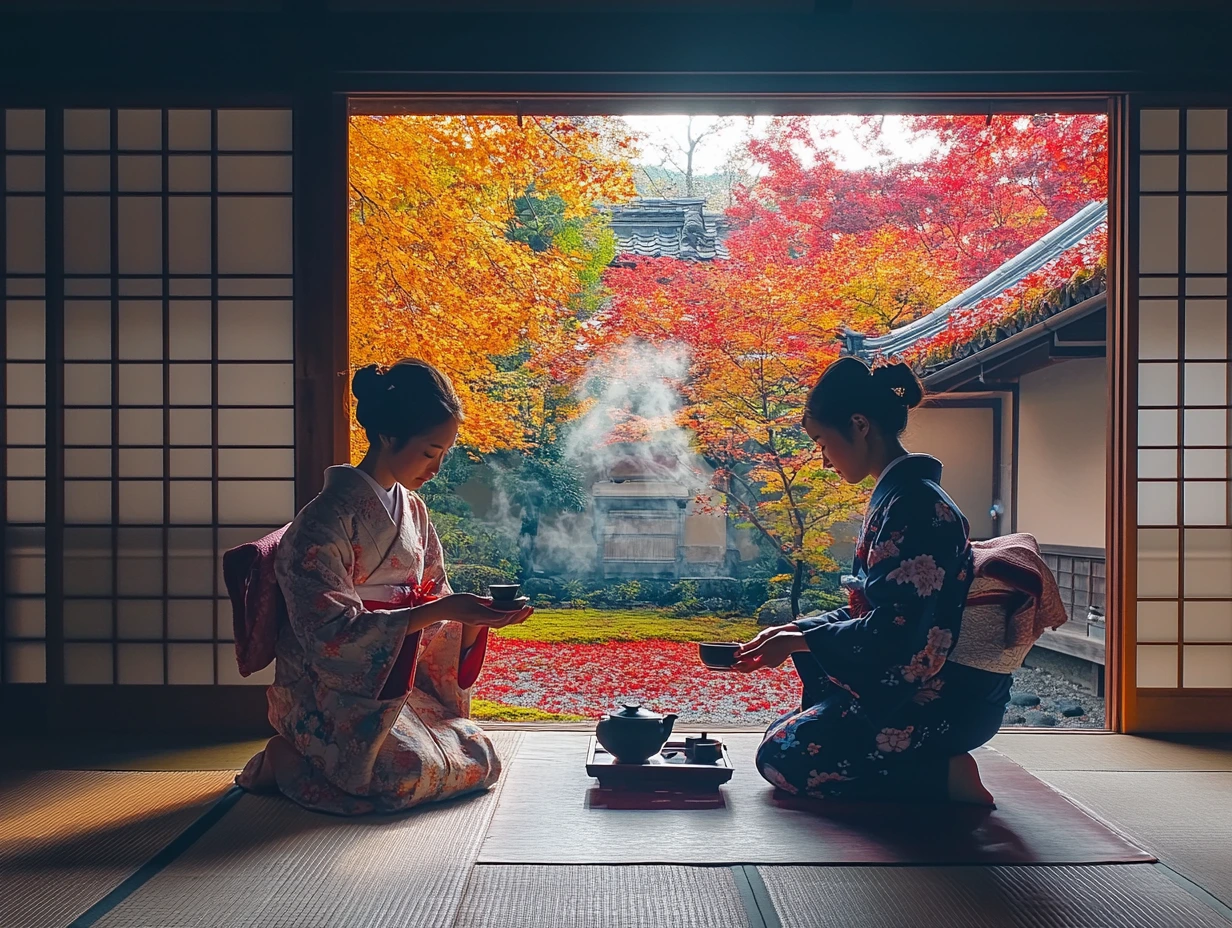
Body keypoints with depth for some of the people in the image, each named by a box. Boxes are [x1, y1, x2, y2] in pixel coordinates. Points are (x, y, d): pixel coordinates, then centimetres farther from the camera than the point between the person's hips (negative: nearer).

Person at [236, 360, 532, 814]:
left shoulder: (412, 509, 10)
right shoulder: (327, 519, -16)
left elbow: (435, 611, 11)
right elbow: (330, 632, -23)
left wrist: (474, 618, -12)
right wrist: (438, 610, -28)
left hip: (405, 681, 8)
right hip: (332, 689, -8)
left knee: (481, 760, -6)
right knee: (408, 774, -29)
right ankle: (287, 758, -1)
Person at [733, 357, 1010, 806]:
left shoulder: (914, 503, -21)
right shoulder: (895, 494, 10)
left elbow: (893, 631, -24)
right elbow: (870, 609, 15)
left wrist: (798, 641, -13)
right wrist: (793, 630, 6)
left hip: (947, 701, -10)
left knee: (780, 757, -7)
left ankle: (945, 776, -6)